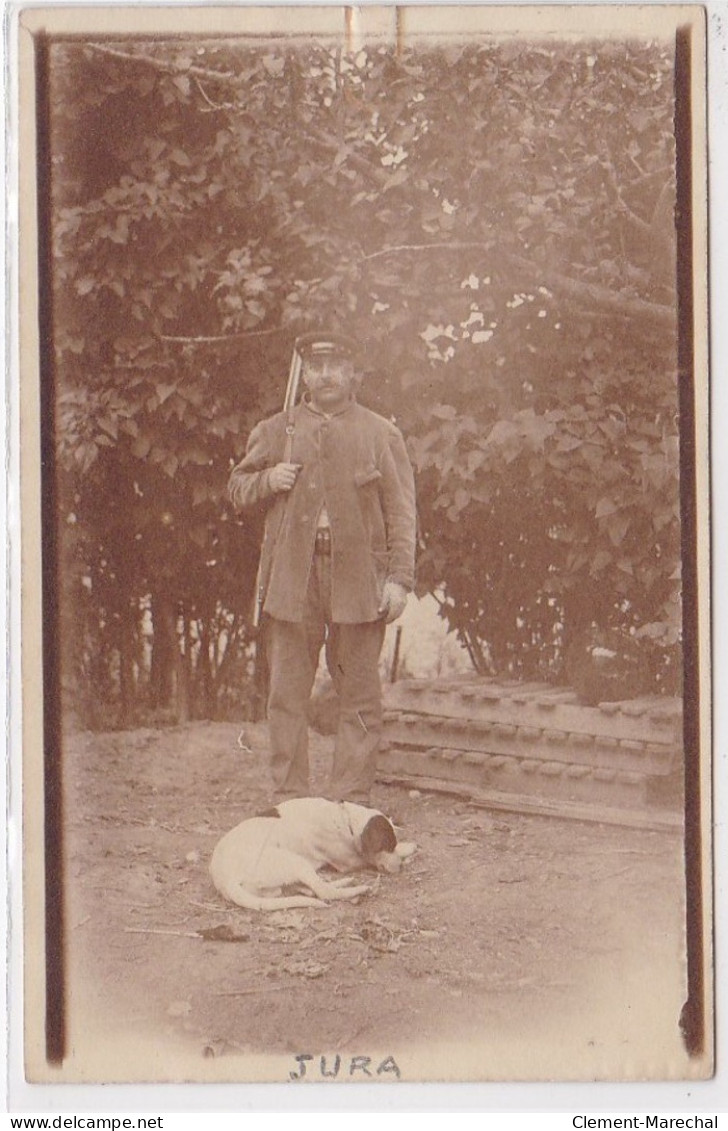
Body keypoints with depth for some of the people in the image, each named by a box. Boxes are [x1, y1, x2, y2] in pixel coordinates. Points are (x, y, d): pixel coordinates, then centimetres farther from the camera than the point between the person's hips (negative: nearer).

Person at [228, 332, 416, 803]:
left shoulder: (381, 434, 8)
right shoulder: (275, 431, 13)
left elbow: (401, 512, 5)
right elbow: (237, 488, 21)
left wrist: (399, 578, -5)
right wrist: (267, 481, -2)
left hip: (358, 579, -1)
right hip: (292, 578, 1)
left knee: (360, 696, 1)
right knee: (287, 695, 2)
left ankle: (351, 800, 9)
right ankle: (289, 799, 11)